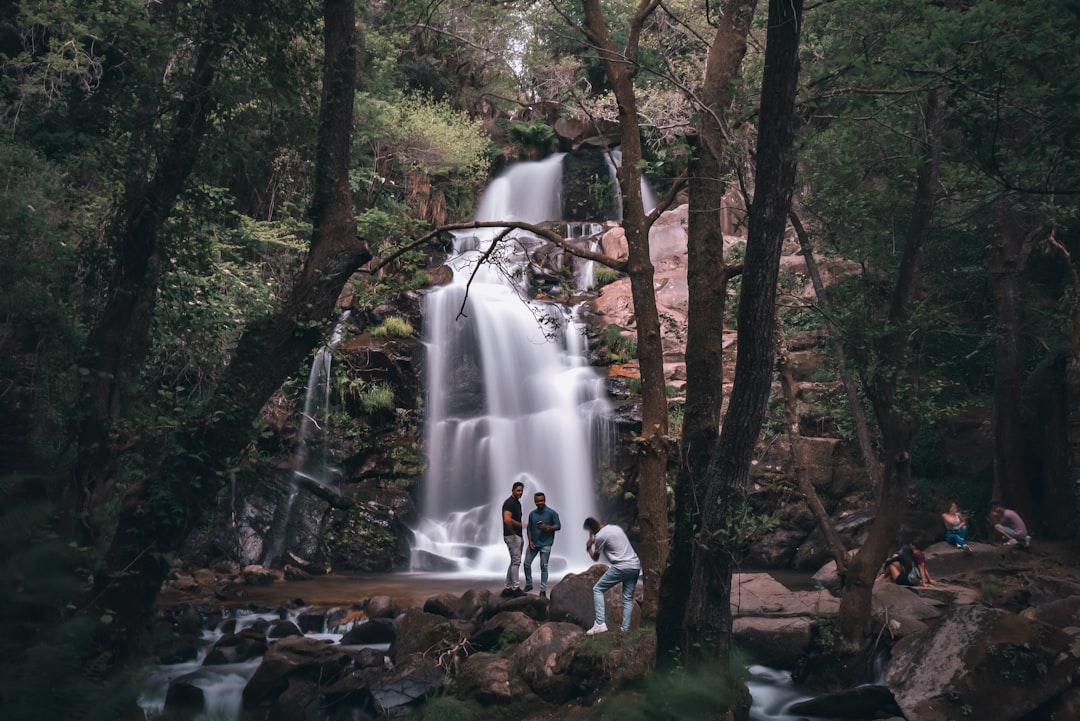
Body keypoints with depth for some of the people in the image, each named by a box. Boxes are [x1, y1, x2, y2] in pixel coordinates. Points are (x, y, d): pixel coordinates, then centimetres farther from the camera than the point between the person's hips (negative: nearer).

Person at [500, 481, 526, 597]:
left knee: (514, 562, 10)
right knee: (516, 561, -8)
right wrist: (517, 528, -17)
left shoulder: (518, 503, 17)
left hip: (518, 536, 10)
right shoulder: (509, 502, -14)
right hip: (512, 536, -10)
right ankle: (515, 588, -5)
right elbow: (507, 519, -27)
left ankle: (507, 588, 13)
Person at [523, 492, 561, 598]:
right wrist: (530, 541, -2)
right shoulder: (532, 513, 6)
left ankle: (543, 591, 2)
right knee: (527, 564, 5)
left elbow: (558, 526, -5)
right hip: (533, 544, 4)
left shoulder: (551, 513, -5)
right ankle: (528, 585, 25)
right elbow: (529, 528, 10)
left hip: (545, 544, -4)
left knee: (544, 566, -2)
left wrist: (546, 527, -21)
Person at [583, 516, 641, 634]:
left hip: (621, 567, -7)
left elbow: (595, 558, 6)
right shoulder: (616, 528, 16)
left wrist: (588, 547, 25)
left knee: (597, 589, 5)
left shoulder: (600, 536, -6)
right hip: (635, 566, 7)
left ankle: (599, 624, -6)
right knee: (628, 598, 11)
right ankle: (625, 629, 3)